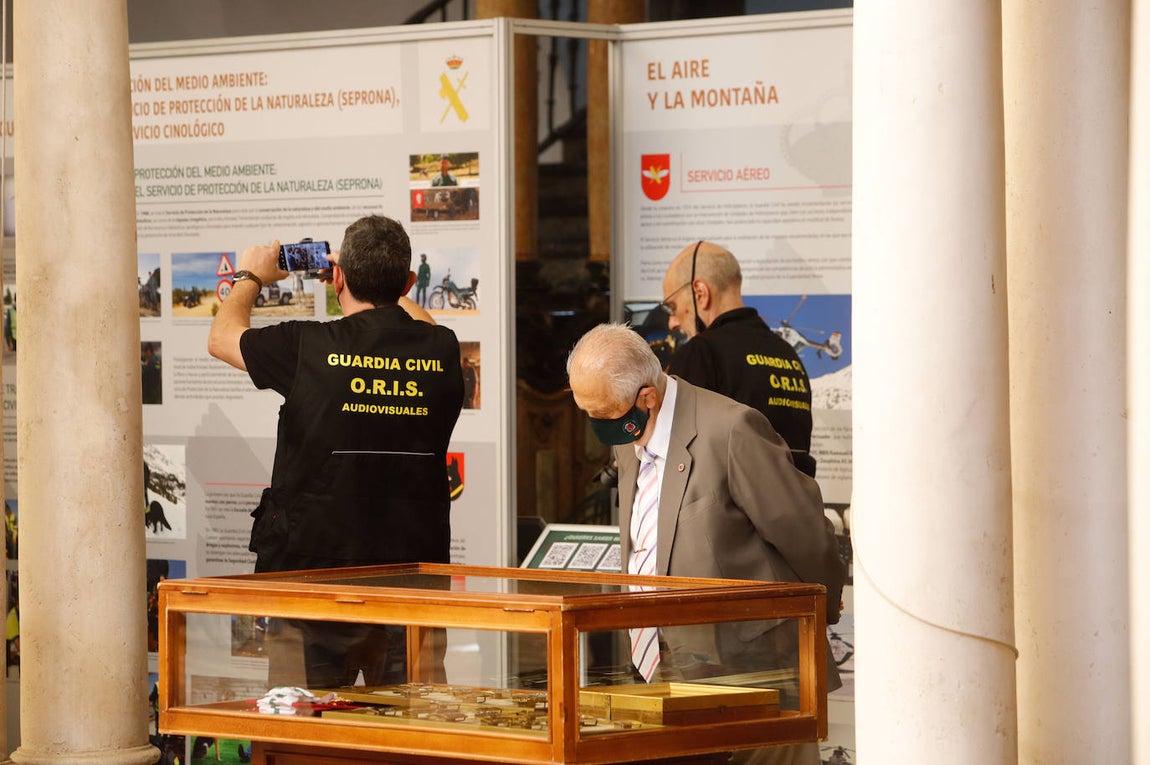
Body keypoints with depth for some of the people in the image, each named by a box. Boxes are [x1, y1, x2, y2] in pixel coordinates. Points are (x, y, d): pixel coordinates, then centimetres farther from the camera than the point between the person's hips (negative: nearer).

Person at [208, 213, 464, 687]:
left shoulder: (308, 347, -12)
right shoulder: (442, 352, -2)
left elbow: (222, 337, 10)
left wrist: (250, 277, 28)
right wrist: (386, 284, 40)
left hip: (317, 572, -3)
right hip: (415, 571, 3)